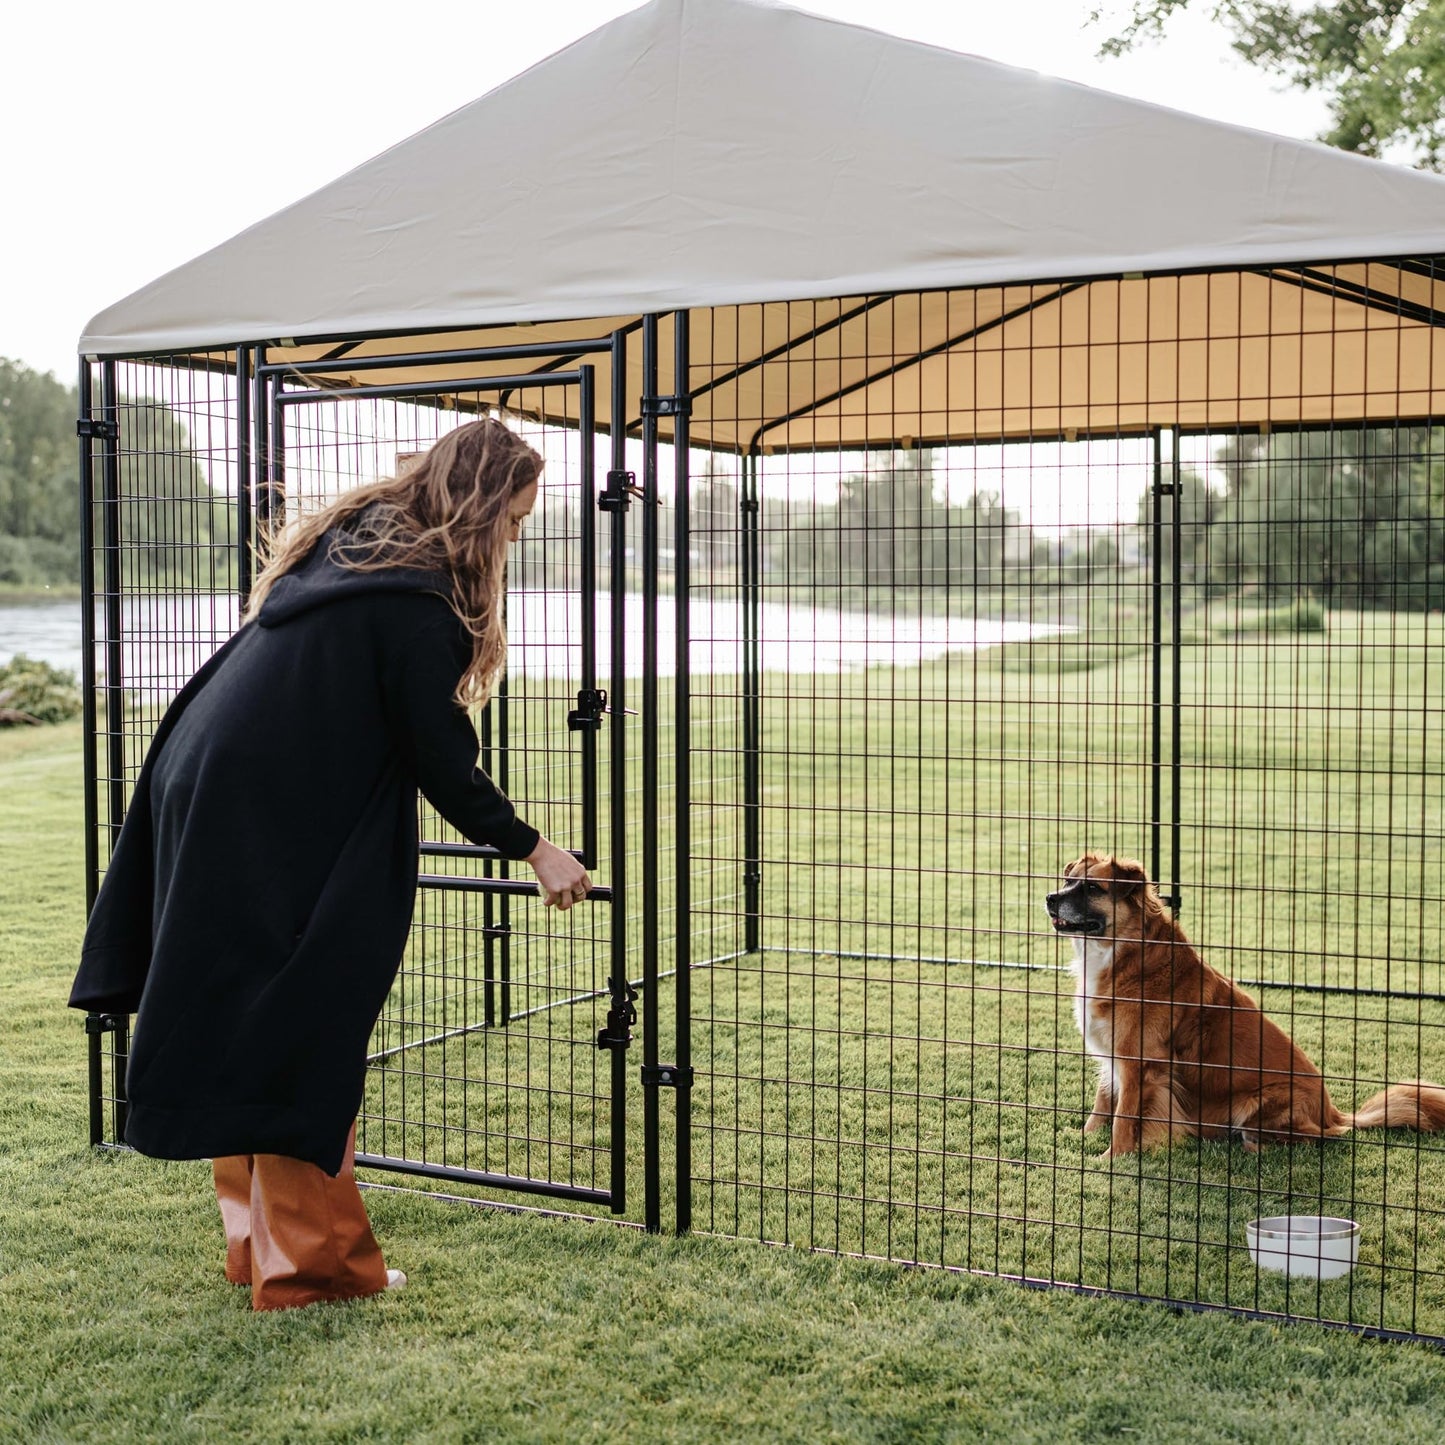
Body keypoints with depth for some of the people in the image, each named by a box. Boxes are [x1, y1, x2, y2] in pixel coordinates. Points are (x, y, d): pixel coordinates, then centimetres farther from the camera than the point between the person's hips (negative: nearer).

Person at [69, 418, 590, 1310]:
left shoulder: (355, 539, 11)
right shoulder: (414, 598, -17)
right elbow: (442, 759, -14)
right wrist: (532, 850, -5)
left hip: (208, 803, 10)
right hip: (272, 830, -10)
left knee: (249, 1033, 15)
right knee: (305, 1041, 0)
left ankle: (261, 1243, 26)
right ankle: (310, 1263, 10)